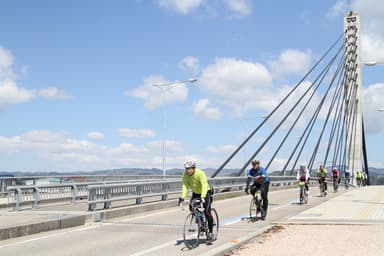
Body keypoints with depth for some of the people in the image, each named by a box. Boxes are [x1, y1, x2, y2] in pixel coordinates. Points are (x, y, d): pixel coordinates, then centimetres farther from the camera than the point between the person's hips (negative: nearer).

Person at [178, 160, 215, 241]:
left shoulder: (200, 174, -30)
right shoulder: (185, 175, -16)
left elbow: (204, 186, -39)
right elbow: (185, 186, -24)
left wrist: (203, 197, -52)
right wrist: (182, 197, -38)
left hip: (205, 192, -5)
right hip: (195, 193, 5)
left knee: (207, 212, -15)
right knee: (192, 208, -13)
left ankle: (210, 232, -4)